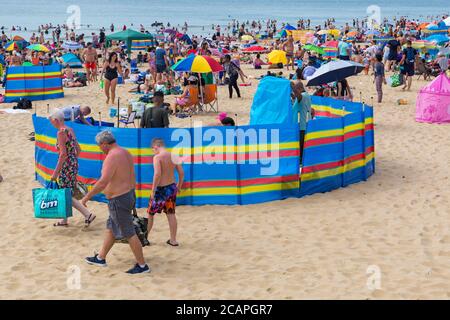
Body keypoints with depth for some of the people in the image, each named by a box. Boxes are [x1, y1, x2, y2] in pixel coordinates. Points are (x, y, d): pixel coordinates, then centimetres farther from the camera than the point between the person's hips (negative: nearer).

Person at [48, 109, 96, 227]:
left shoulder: (61, 132, -17)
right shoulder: (70, 130, 9)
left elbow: (63, 154, -22)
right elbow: (78, 149, 17)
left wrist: (55, 173, -19)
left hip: (66, 166, -9)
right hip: (74, 164, 9)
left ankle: (88, 215, -7)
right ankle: (64, 220, 28)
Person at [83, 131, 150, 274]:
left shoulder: (112, 157, -22)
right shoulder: (125, 153, 9)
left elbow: (103, 182, -28)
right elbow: (132, 177, 18)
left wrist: (87, 196, -19)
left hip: (119, 200, -10)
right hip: (129, 195, 10)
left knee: (129, 234, -1)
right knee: (110, 228, 21)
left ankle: (142, 266, 7)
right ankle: (100, 258, 34)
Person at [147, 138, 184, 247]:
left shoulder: (157, 157, -15)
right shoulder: (173, 156, 3)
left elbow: (157, 174, -25)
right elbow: (181, 173, 5)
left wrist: (153, 190, -19)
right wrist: (179, 186, 18)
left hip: (160, 189, -6)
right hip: (172, 187, 6)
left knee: (150, 213, 10)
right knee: (171, 214, 12)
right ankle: (173, 240, 16)